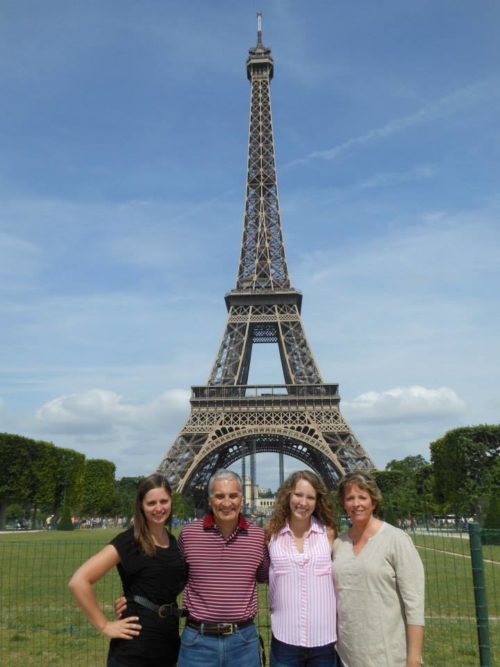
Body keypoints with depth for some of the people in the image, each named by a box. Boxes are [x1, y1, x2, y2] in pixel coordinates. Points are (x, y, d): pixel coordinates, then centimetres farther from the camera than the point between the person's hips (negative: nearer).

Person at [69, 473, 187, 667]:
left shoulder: (175, 542, 7)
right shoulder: (129, 541, -12)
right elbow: (78, 581, -20)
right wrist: (104, 626, -16)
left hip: (168, 646, 6)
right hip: (133, 650, -6)